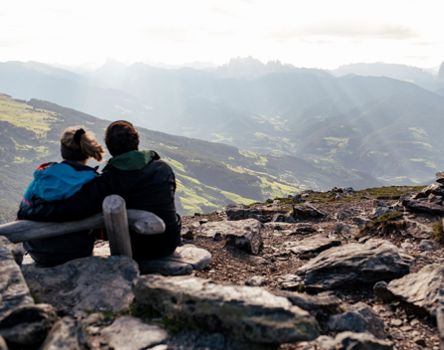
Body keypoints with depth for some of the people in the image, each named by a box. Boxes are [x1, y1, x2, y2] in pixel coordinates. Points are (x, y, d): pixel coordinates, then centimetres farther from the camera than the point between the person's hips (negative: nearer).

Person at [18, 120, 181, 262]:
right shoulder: (164, 168, -7)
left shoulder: (108, 182, -18)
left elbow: (69, 209, -26)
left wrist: (25, 213, -13)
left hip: (136, 252, -1)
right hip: (170, 244, 2)